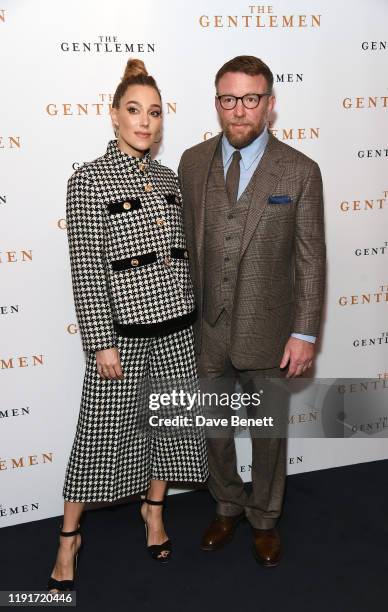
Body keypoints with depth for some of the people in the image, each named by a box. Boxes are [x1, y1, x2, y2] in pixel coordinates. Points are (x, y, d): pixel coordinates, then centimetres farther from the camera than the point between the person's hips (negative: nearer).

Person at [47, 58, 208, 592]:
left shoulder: (169, 178, 8)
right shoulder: (88, 181, -9)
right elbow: (86, 269, -12)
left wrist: (195, 314, 13)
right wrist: (101, 342, -14)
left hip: (177, 324, 6)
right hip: (123, 327, -5)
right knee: (103, 430, 4)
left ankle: (154, 508, 37)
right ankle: (69, 538, 22)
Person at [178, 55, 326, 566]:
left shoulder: (300, 171, -8)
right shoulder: (192, 162, 0)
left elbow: (311, 259, -7)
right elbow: (185, 244, 4)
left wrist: (304, 334, -9)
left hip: (268, 333, -2)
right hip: (207, 331, 2)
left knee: (269, 434, 14)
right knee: (215, 431, 18)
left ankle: (264, 519, 39)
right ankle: (228, 508, 43)